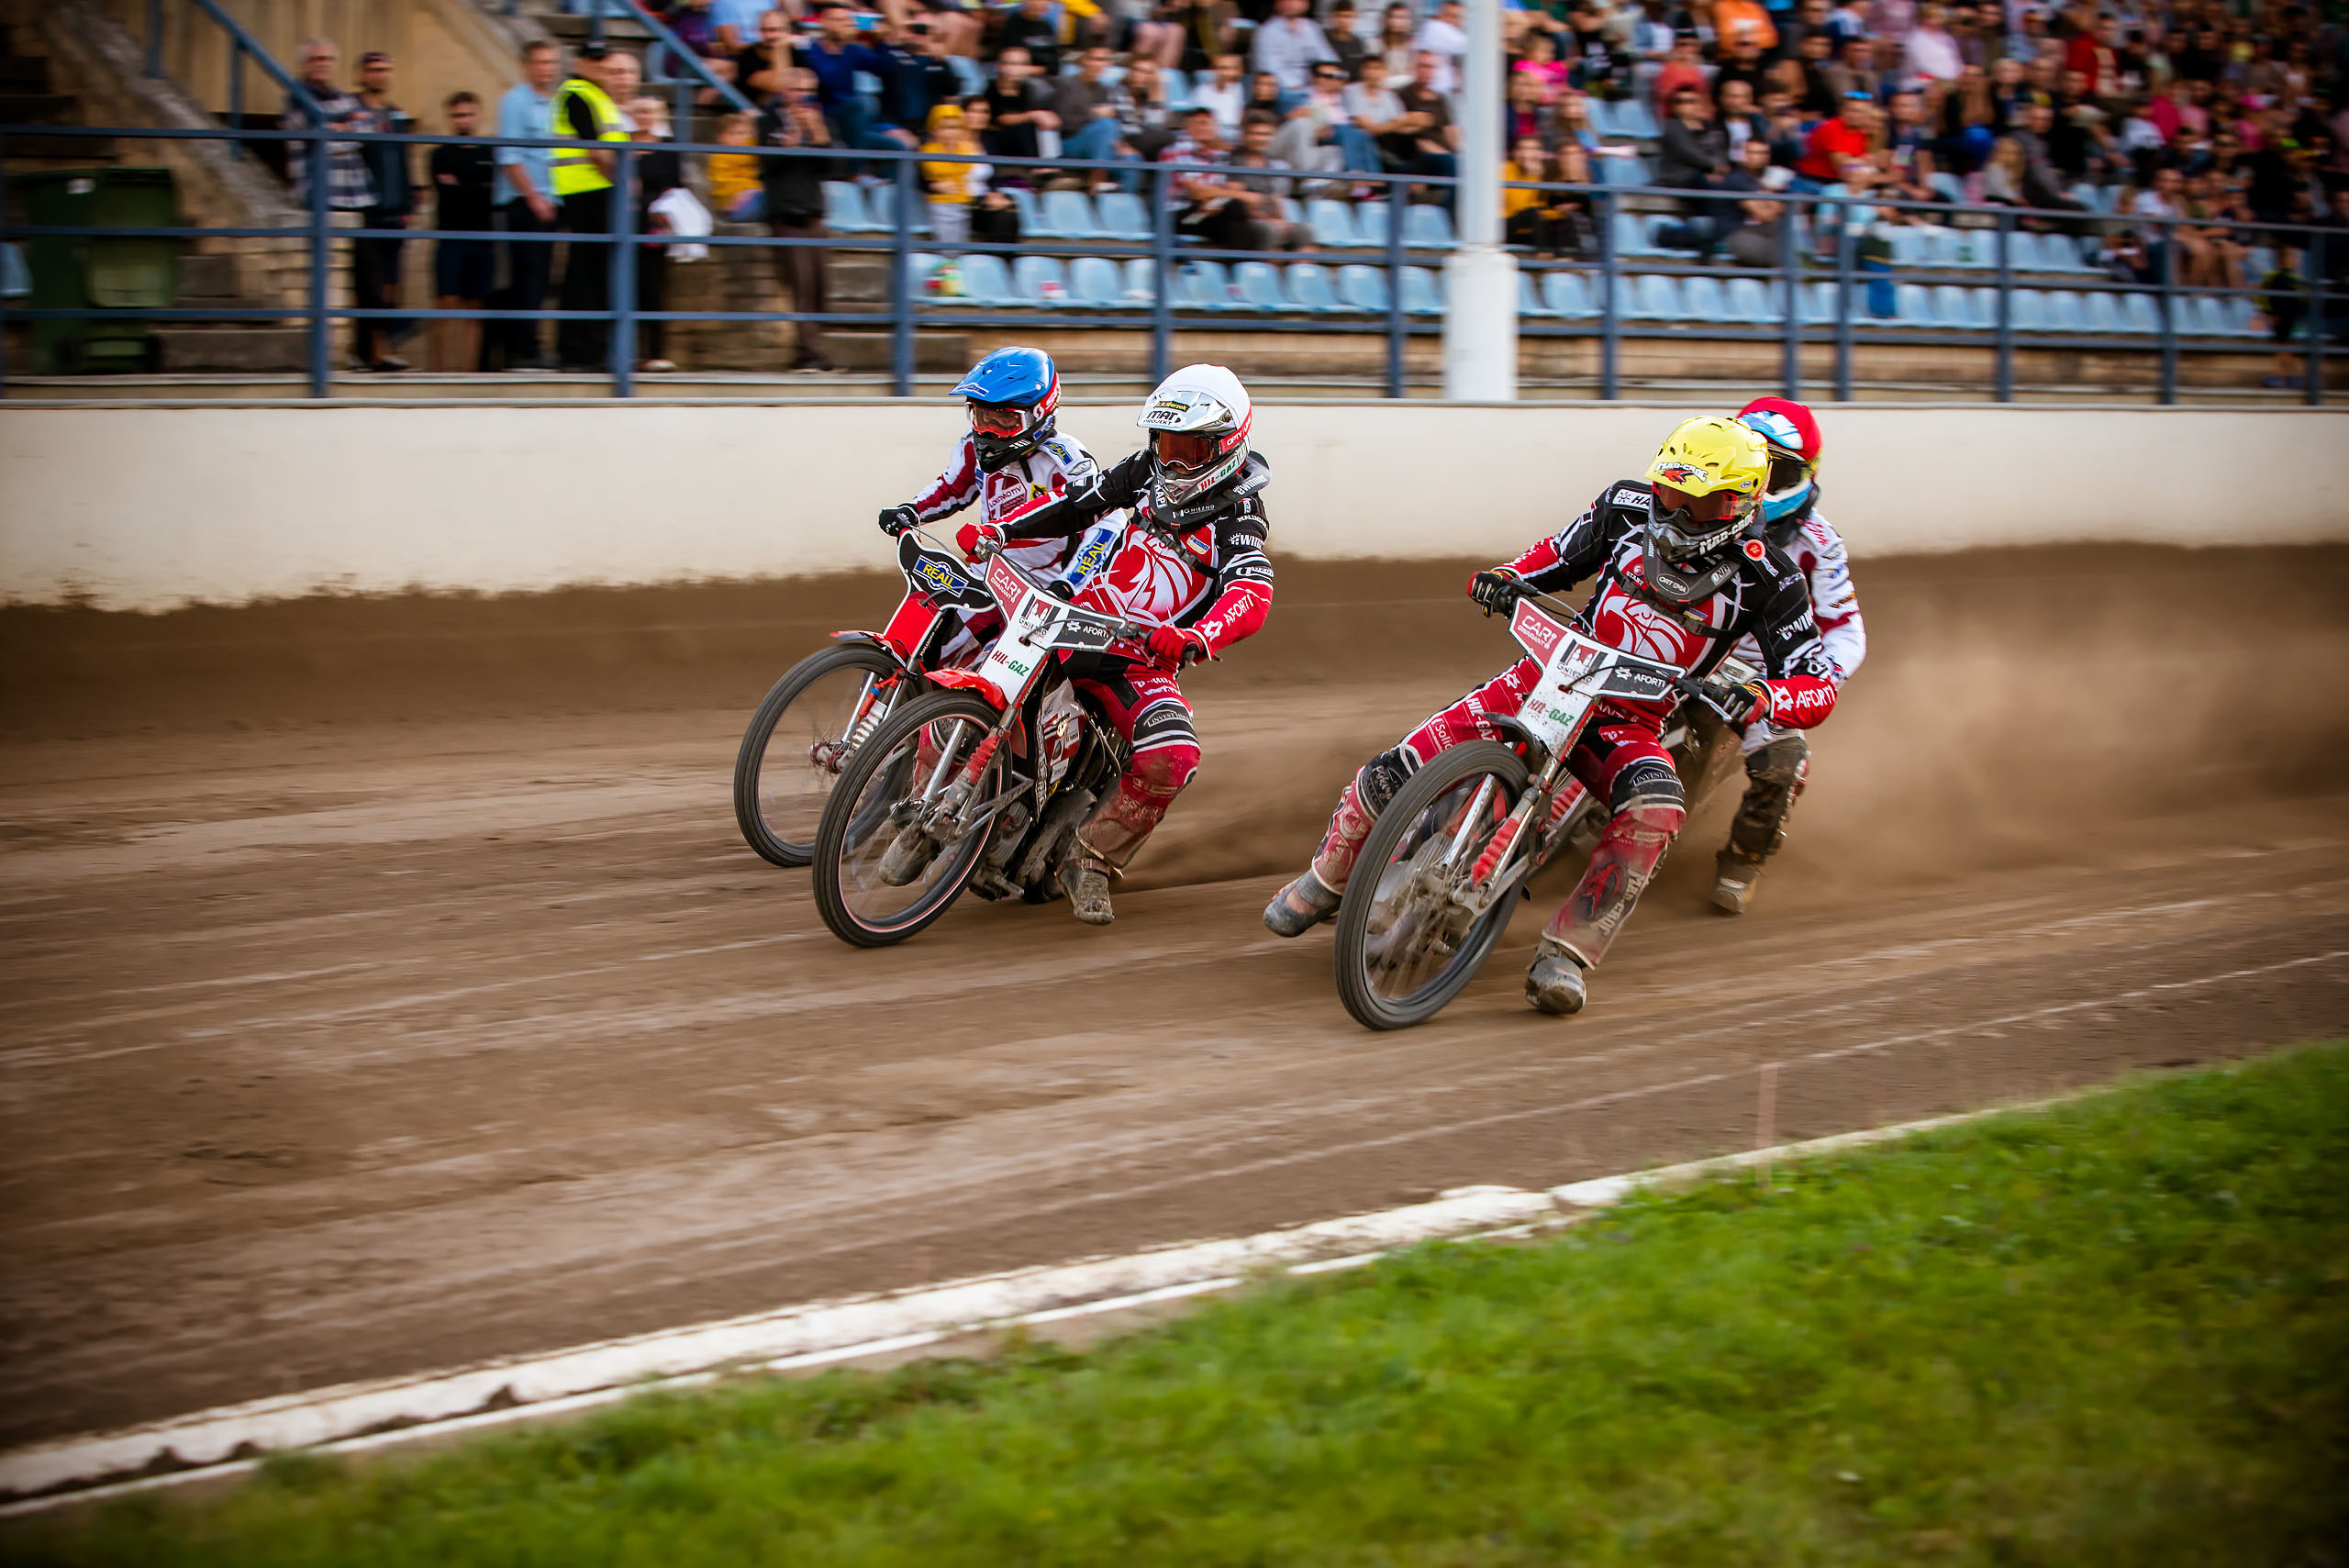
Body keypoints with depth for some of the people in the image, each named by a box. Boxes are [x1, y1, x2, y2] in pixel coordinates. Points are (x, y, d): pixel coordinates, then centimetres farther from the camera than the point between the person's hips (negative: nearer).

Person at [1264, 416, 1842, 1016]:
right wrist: (1503, 578, -10)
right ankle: (1326, 880, 15)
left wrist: (1754, 697, -38)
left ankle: (1563, 956, -31)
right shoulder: (1628, 506, -6)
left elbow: (1819, 686, -17)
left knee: (1655, 809, -37)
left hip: (1633, 722, -2)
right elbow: (1556, 558, 11)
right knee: (1393, 774, -14)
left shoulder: (1767, 578, -15)